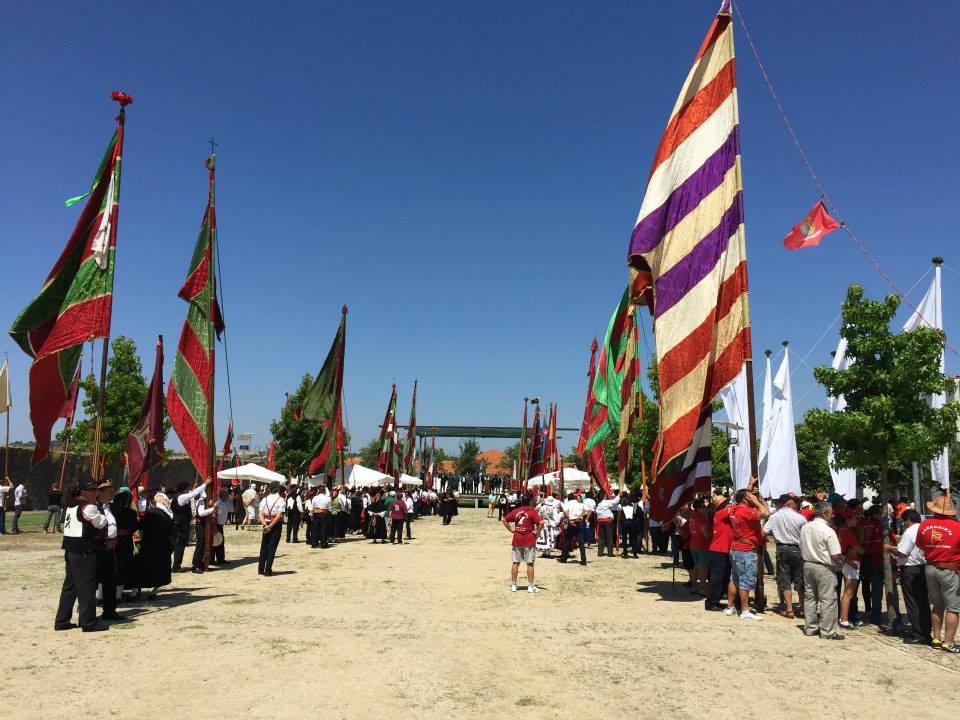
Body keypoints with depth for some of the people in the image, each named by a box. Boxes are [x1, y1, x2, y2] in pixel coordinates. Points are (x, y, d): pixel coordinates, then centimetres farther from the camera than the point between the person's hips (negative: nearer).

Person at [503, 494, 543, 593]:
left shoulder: (515, 511, 4)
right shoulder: (532, 512, -10)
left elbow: (504, 520, 9)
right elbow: (541, 523, -22)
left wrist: (511, 530, 9)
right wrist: (537, 532, -9)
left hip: (517, 540, 4)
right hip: (529, 541, -4)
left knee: (515, 563, 10)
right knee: (530, 563, 3)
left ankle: (513, 585, 14)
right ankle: (530, 586, 6)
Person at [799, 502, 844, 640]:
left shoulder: (804, 528, 3)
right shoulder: (828, 531, -18)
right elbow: (836, 556, -18)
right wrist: (841, 558, 3)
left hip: (807, 565, 7)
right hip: (825, 568, -7)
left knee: (809, 597, 14)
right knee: (828, 600, 2)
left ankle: (810, 627, 22)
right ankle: (827, 632, 6)